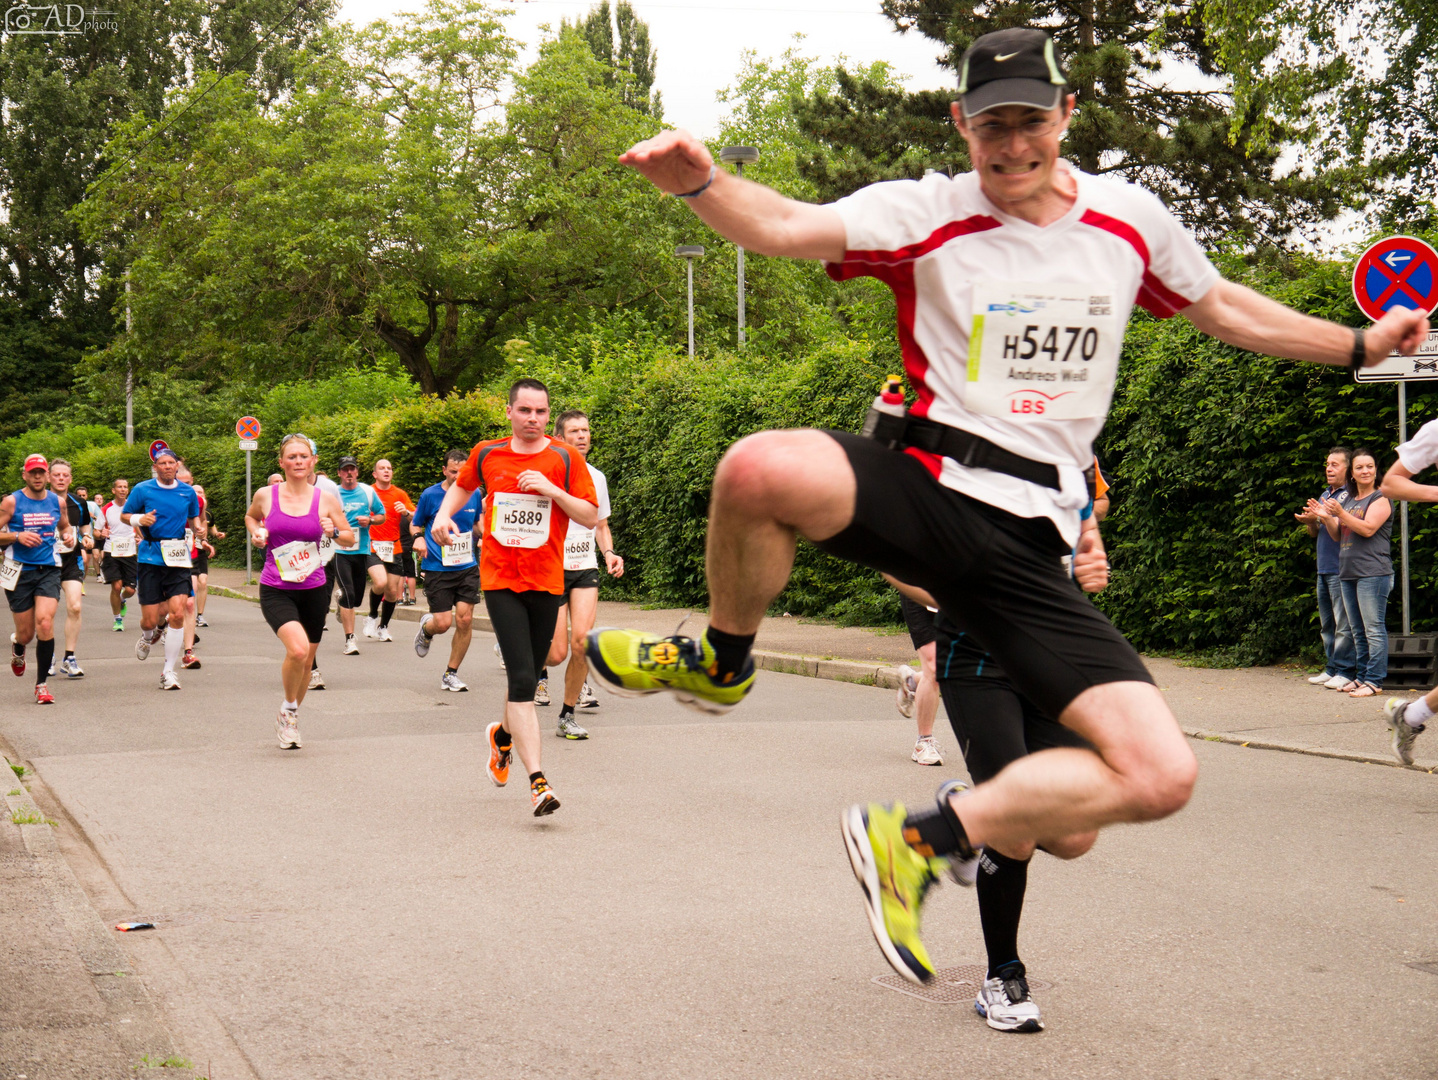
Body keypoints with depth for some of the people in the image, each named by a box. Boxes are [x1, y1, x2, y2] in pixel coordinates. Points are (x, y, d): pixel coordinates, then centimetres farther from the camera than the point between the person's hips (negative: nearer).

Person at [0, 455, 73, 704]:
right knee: (26, 633, 4)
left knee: (45, 622, -18)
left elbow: (65, 526, 25)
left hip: (48, 571, 1)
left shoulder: (56, 502, 7)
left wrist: (69, 535, 4)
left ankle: (41, 684, -6)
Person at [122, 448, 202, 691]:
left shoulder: (188, 492, 7)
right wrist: (139, 519, -12)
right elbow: (124, 515, 9)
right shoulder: (143, 489, 1)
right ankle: (148, 636, 41)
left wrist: (198, 526, -2)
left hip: (178, 559, 1)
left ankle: (168, 671, -1)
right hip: (151, 558, -1)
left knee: (177, 613, -13)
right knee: (150, 619, 0)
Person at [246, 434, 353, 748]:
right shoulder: (266, 496, -1)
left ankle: (289, 721, 37)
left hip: (314, 589, 2)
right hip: (275, 590, -2)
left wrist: (334, 531, -12)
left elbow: (351, 538, 8)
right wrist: (256, 533, 1)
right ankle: (288, 708, 2)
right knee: (298, 649, -25)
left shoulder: (325, 499, 0)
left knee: (306, 662, 12)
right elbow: (250, 517, 22)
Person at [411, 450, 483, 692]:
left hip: (468, 566, 3)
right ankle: (426, 628, 32)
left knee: (465, 620, -5)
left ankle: (451, 674, 12)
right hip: (437, 569, -3)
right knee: (443, 623, -8)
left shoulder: (474, 494, 5)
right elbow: (415, 524, 10)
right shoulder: (430, 495, -4)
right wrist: (418, 537, -12)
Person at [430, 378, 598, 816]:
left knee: (528, 679, 13)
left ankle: (503, 734, 46)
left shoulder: (564, 459, 0)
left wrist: (551, 489, -15)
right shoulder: (487, 454, 5)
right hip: (500, 580, -1)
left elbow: (591, 517, -2)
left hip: (546, 581, 1)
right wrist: (444, 514, 7)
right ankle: (537, 781, -18)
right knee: (522, 679, -15)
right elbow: (462, 485, 26)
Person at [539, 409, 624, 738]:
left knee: (581, 642, -15)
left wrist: (609, 553, 3)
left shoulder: (596, 477, 11)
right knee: (558, 652, -7)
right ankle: (540, 668, 31)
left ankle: (568, 715, 1)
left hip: (586, 568, 3)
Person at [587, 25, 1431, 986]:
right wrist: (701, 181, -38)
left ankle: (920, 839, 1)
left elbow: (1227, 309, 28)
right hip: (922, 483, -3)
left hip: (1026, 542, 3)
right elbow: (784, 227, -18)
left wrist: (1361, 345, 32)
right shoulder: (926, 213, -1)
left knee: (1162, 775, -12)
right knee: (762, 470, -38)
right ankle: (723, 662, -5)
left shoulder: (1131, 220, 10)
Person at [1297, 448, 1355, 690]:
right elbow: (1315, 532, 22)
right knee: (1326, 624, 12)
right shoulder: (1324, 495, 20)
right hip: (1324, 569, 9)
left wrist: (1323, 516, -23)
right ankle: (1331, 669, 18)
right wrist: (1310, 521, 2)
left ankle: (1345, 672, -5)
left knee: (1343, 624, -7)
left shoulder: (1350, 495, -7)